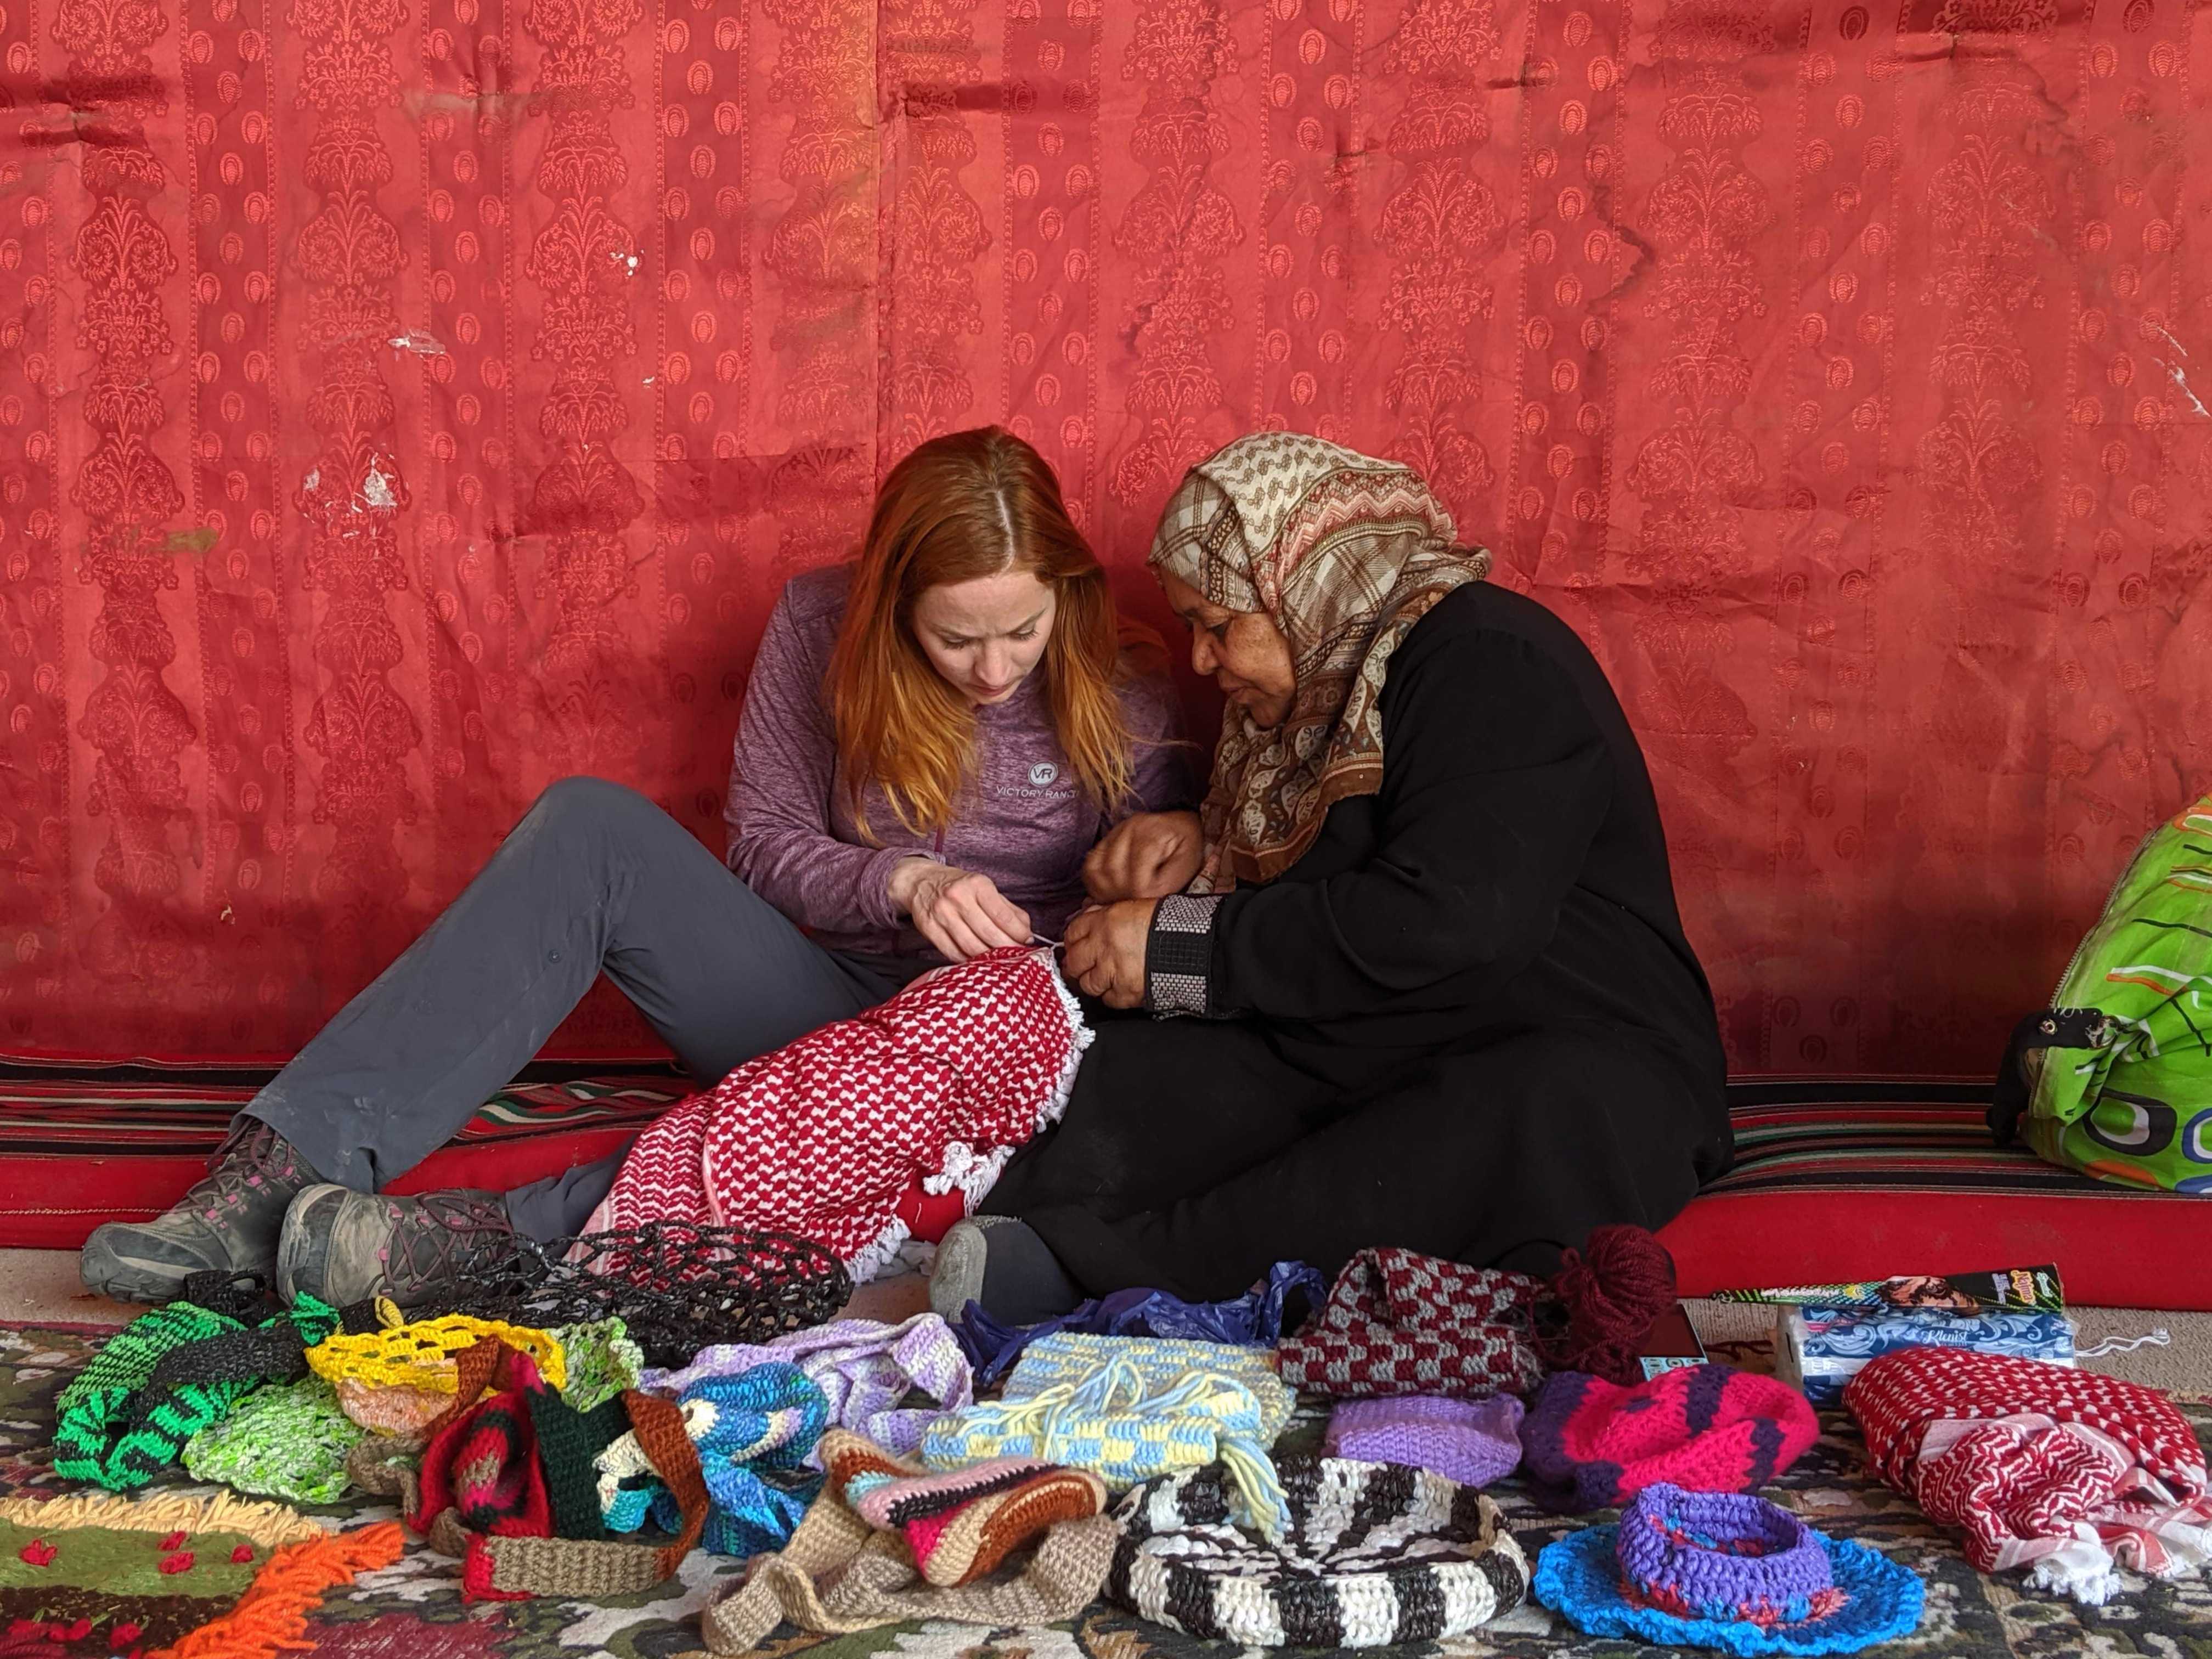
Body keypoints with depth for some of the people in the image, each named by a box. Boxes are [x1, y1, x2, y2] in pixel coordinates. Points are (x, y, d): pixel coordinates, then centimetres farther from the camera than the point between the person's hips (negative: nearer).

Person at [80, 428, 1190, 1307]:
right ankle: (273, 1175, -34)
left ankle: (475, 1238, -49)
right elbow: (762, 843, 1)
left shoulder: (1125, 713, -5)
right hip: (810, 1003, 3)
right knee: (589, 824, -23)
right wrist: (900, 883, -18)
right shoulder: (825, 625, -1)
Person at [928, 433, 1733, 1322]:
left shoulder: (1493, 666, -12)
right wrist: (1203, 847, 11)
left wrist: (1177, 945, -17)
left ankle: (1082, 1260, -47)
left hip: (1572, 1064, -8)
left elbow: (1453, 921, -25)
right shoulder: (1330, 684, 17)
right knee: (1108, 1094, -15)